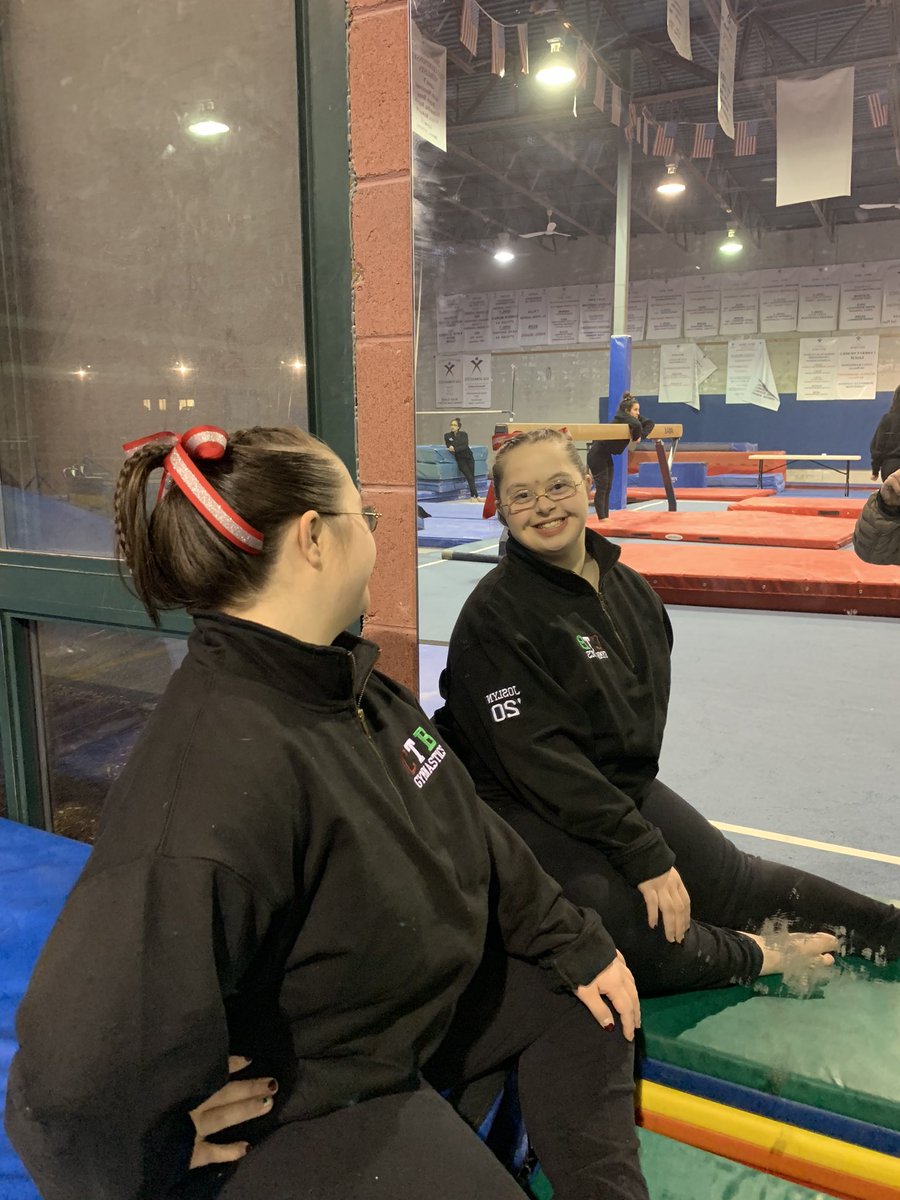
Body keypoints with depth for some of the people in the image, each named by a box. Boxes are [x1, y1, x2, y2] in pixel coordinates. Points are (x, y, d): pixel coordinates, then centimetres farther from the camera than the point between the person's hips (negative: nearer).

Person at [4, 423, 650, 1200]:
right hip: (299, 1106, -8)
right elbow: (80, 1075, -38)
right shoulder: (220, 773, -38)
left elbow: (470, 828, 3)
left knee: (580, 997, 13)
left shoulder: (346, 681, -8)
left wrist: (574, 944, 7)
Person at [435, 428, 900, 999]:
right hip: (529, 809, -6)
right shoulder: (494, 614, -20)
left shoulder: (632, 590, 3)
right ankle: (759, 955, 4)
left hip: (625, 786, 6)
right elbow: (539, 756, -23)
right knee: (633, 936, -22)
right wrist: (644, 853, -21)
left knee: (734, 880, 4)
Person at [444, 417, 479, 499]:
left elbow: (465, 446, -11)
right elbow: (449, 447, -1)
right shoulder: (447, 436, 2)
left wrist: (455, 448, -22)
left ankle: (473, 496, 11)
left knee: (472, 477, 1)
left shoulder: (464, 434, 1)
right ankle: (475, 496, -9)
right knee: (470, 477, -11)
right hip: (460, 459, -2)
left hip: (468, 457, 2)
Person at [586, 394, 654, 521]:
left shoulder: (632, 418, 4)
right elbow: (637, 425, -39)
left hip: (606, 456, 9)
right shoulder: (621, 418, -21)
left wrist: (640, 435, -12)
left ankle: (605, 517, 13)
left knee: (608, 488, 9)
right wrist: (636, 437, -21)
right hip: (597, 455, -9)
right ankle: (602, 519, -3)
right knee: (601, 488, -7)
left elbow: (649, 422, 5)